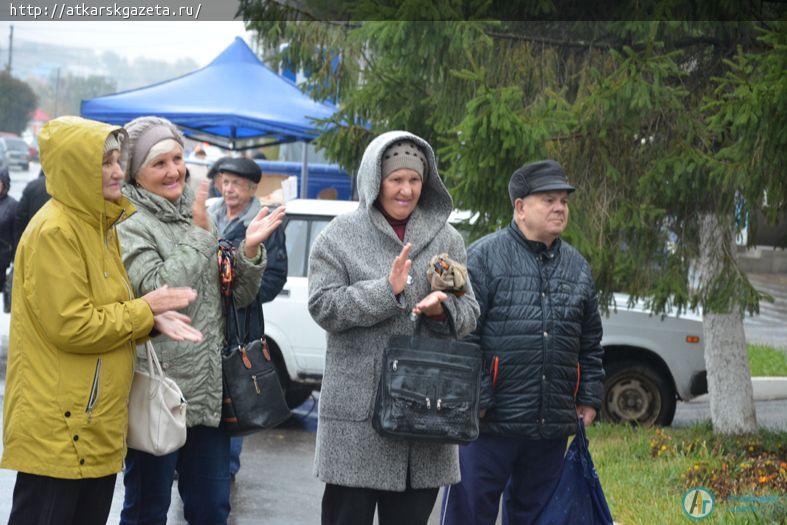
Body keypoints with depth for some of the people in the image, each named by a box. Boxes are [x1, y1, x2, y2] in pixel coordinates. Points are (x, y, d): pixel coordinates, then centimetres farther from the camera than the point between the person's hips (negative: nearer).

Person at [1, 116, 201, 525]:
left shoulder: (99, 226, 14)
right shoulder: (54, 232, -16)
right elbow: (72, 326, -21)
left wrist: (154, 320, 0)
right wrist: (145, 308, -10)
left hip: (97, 423, 10)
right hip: (58, 426, -9)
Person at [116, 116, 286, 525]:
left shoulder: (195, 214, 14)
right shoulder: (129, 225, -8)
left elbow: (239, 298, 14)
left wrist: (250, 250, -4)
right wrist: (200, 234, -13)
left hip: (207, 390, 7)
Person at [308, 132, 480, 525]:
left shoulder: (447, 239, 13)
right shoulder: (339, 237, 3)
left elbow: (469, 314, 10)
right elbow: (323, 307, -7)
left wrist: (443, 310, -13)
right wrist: (387, 290, -18)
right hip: (357, 409, -3)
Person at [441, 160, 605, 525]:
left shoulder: (577, 267, 15)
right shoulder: (485, 256, -4)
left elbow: (590, 344, 21)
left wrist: (589, 398, 14)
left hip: (552, 427, 6)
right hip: (490, 424, -6)